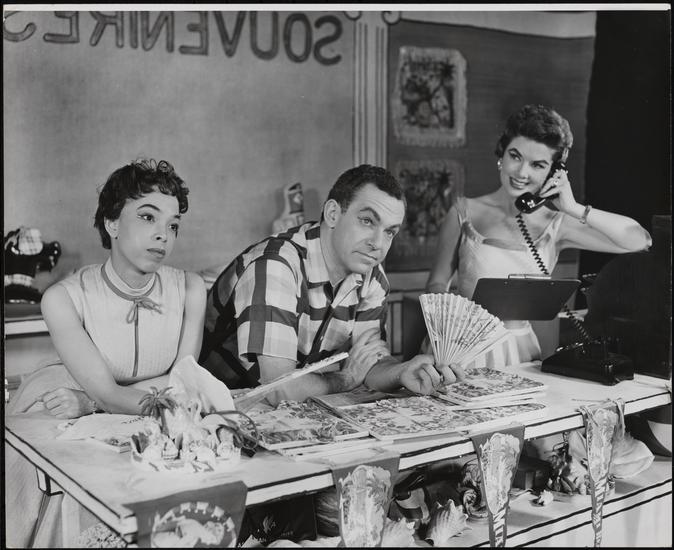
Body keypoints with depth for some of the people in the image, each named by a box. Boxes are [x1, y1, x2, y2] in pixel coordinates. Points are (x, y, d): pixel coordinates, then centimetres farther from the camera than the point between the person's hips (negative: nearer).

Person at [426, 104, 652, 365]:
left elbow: (640, 241, -4)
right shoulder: (465, 213, -1)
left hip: (519, 351, 2)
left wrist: (574, 209, -9)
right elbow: (437, 283, 3)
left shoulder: (555, 225, 1)